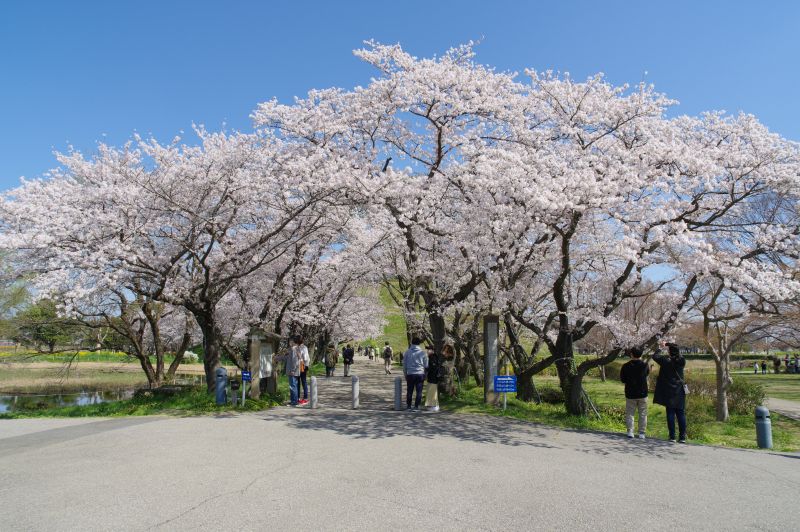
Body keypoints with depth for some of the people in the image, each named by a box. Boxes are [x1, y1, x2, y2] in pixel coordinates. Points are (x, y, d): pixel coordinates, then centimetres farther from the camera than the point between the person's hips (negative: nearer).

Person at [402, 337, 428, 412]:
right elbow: (426, 365, 3)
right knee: (419, 391, 5)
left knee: (409, 391, 12)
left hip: (410, 374, 1)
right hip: (420, 374, -1)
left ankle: (408, 406, 17)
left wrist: (405, 375, 15)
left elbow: (404, 365, 5)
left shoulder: (407, 352, 0)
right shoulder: (422, 353, -2)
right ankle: (416, 407, 3)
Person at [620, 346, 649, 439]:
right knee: (642, 414, 10)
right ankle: (642, 432, 10)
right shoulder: (645, 365, -7)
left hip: (630, 394, -1)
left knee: (630, 413, 8)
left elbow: (622, 380, -2)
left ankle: (630, 431, 2)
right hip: (642, 393, 1)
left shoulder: (626, 366, -10)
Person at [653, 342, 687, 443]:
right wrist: (669, 346, 28)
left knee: (670, 414, 2)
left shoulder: (666, 361, -12)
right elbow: (678, 355, 20)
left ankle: (672, 436, 4)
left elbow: (655, 356, 2)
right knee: (681, 414, 7)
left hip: (669, 392, -3)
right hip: (680, 392, 3)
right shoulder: (682, 361, -2)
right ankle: (682, 437, 8)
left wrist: (660, 348, 18)